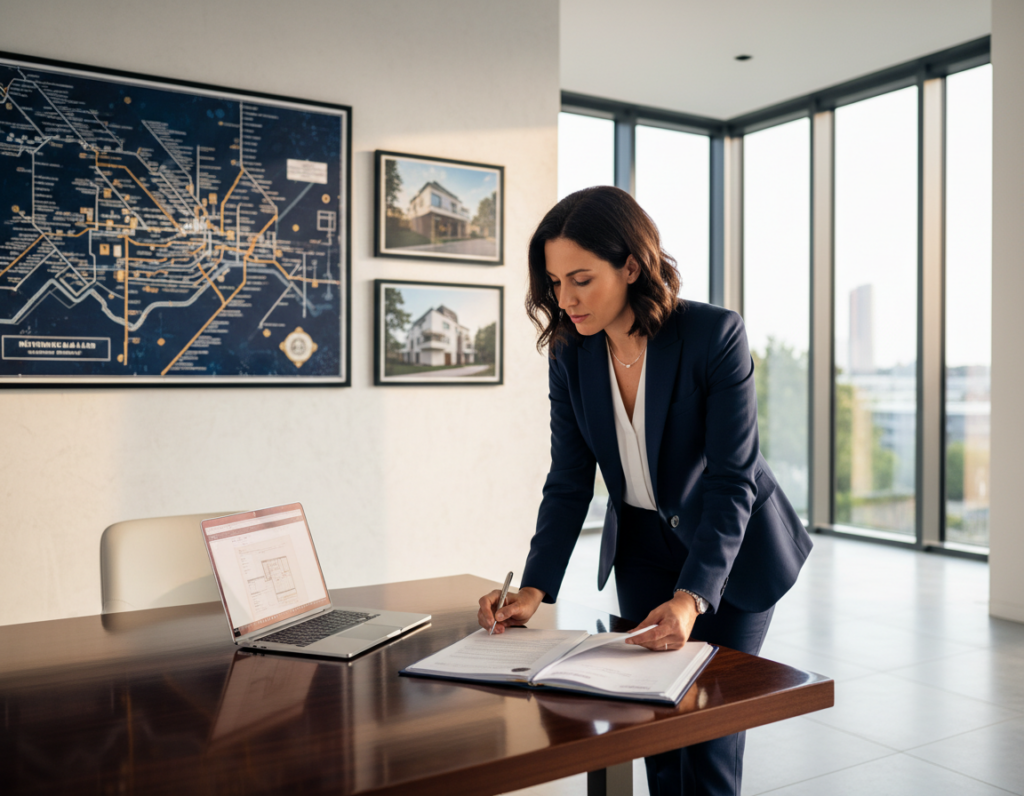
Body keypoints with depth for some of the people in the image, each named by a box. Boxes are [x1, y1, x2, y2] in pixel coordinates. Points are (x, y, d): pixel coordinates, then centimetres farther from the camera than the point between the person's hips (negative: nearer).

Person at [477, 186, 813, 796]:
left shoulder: (716, 335, -24)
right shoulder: (570, 352, -11)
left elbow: (732, 480, -26)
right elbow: (569, 483, -8)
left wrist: (691, 598, -38)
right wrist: (534, 590, -20)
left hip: (735, 548, -3)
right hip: (642, 546, 4)